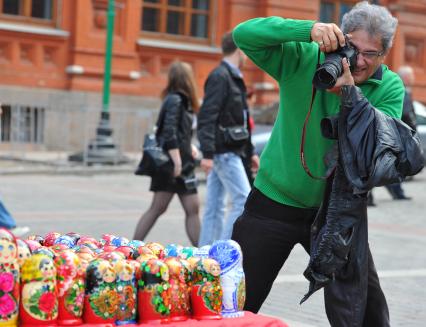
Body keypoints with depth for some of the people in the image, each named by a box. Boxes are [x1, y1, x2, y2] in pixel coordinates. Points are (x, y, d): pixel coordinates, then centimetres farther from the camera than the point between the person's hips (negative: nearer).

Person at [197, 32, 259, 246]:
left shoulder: (232, 77, 19)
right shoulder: (220, 76, -12)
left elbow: (239, 119, 24)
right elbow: (207, 116, -19)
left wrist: (250, 152, 25)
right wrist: (207, 153, -25)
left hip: (227, 151, 10)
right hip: (224, 151, -10)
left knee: (215, 206, 9)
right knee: (244, 200, -10)